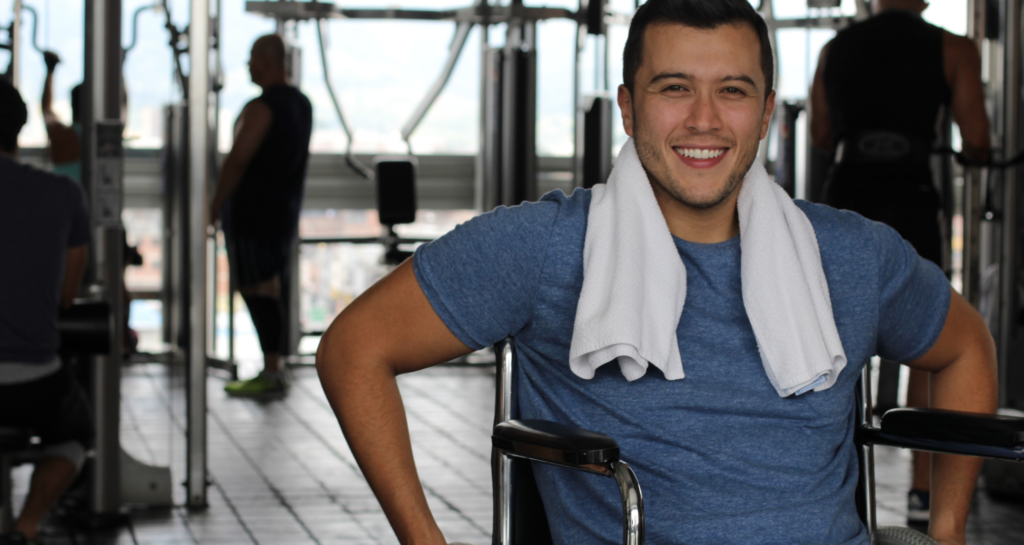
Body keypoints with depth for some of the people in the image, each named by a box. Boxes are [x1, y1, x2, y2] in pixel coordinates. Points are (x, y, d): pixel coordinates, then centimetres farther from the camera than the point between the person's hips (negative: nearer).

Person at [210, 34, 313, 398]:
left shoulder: (261, 108, -16)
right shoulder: (302, 104, 11)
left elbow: (237, 161, -19)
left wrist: (215, 206, -12)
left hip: (253, 213, -9)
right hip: (287, 210, 9)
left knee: (257, 290, -7)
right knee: (270, 290, 14)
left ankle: (272, 375, -9)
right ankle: (275, 369, 16)